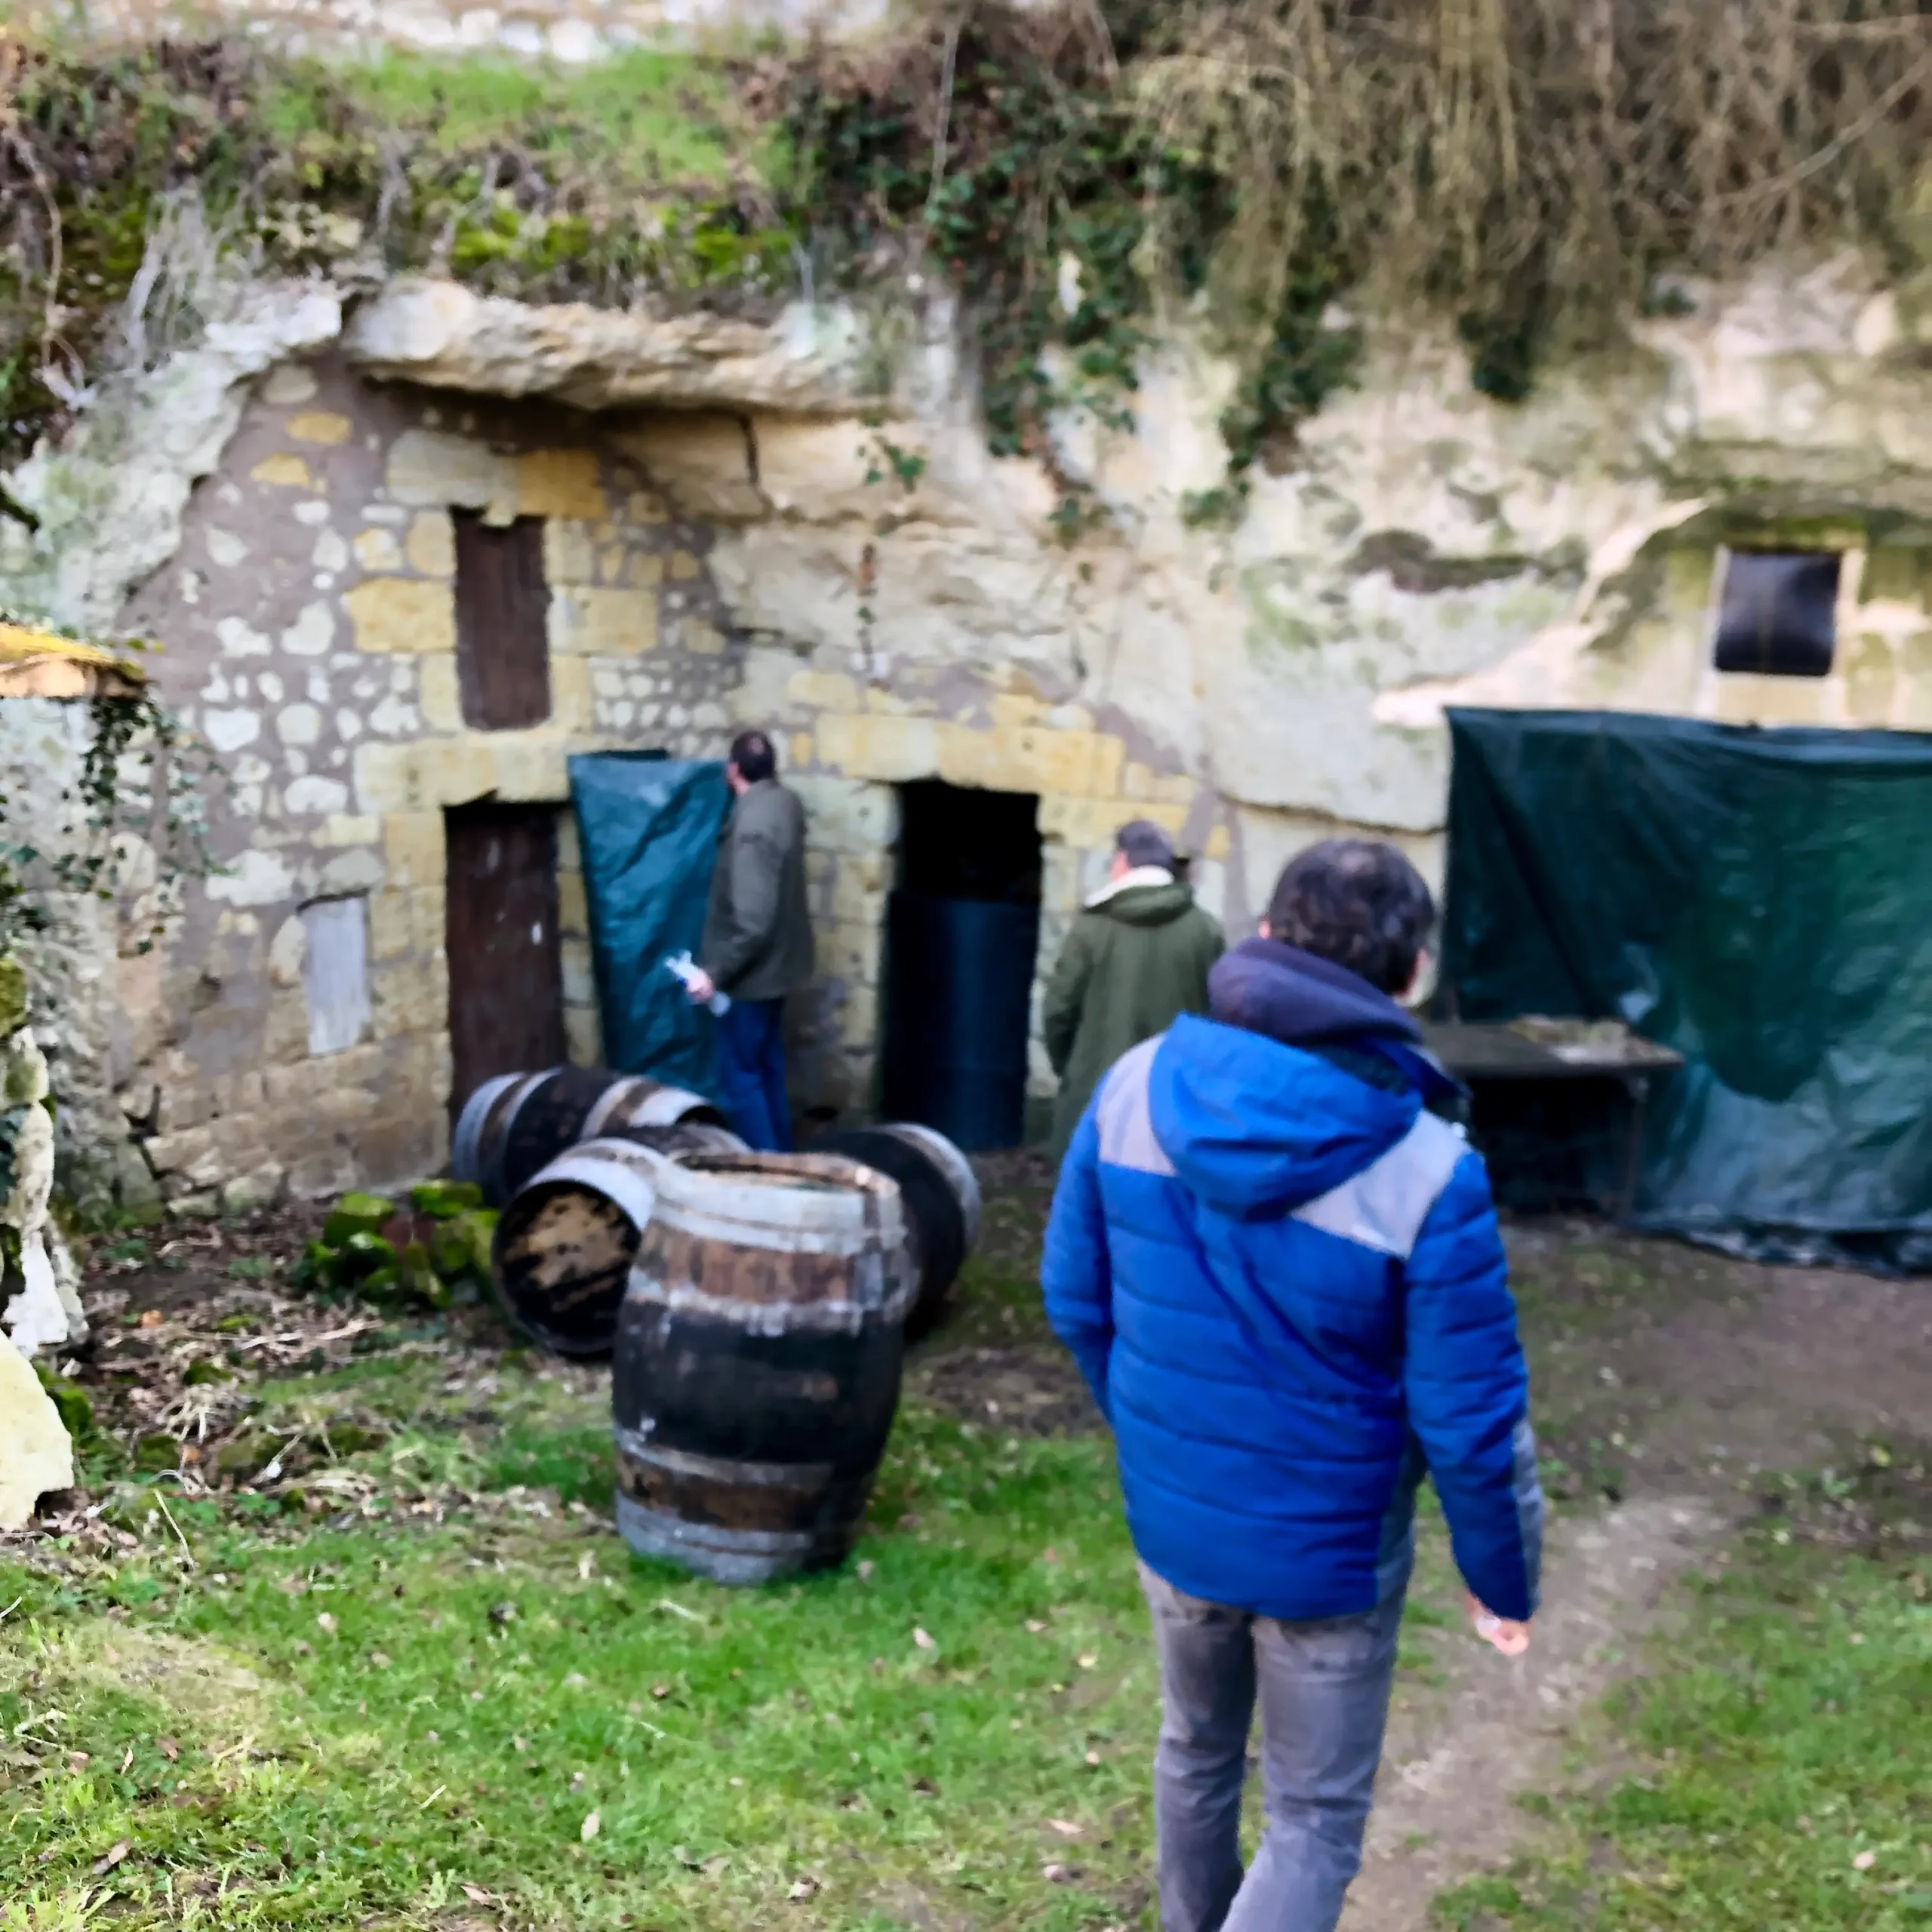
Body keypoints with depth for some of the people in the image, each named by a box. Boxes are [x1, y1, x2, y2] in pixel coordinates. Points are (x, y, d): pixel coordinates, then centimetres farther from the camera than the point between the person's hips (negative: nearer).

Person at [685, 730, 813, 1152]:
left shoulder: (752, 827, -28)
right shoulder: (786, 803, 1)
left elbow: (752, 921, -31)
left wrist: (714, 972, -25)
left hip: (751, 973, -9)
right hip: (777, 964, 9)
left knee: (740, 1077, 2)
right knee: (767, 1067, 20)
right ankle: (779, 1157, 31)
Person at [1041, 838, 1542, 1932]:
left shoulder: (1138, 1085, -14)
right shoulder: (1429, 1171, -26)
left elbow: (1074, 1295, -1)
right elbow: (1472, 1422, -18)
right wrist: (1505, 1580, 0)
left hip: (1169, 1516, 5)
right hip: (1328, 1551, -4)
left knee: (1197, 1750, 29)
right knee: (1316, 1821, 16)